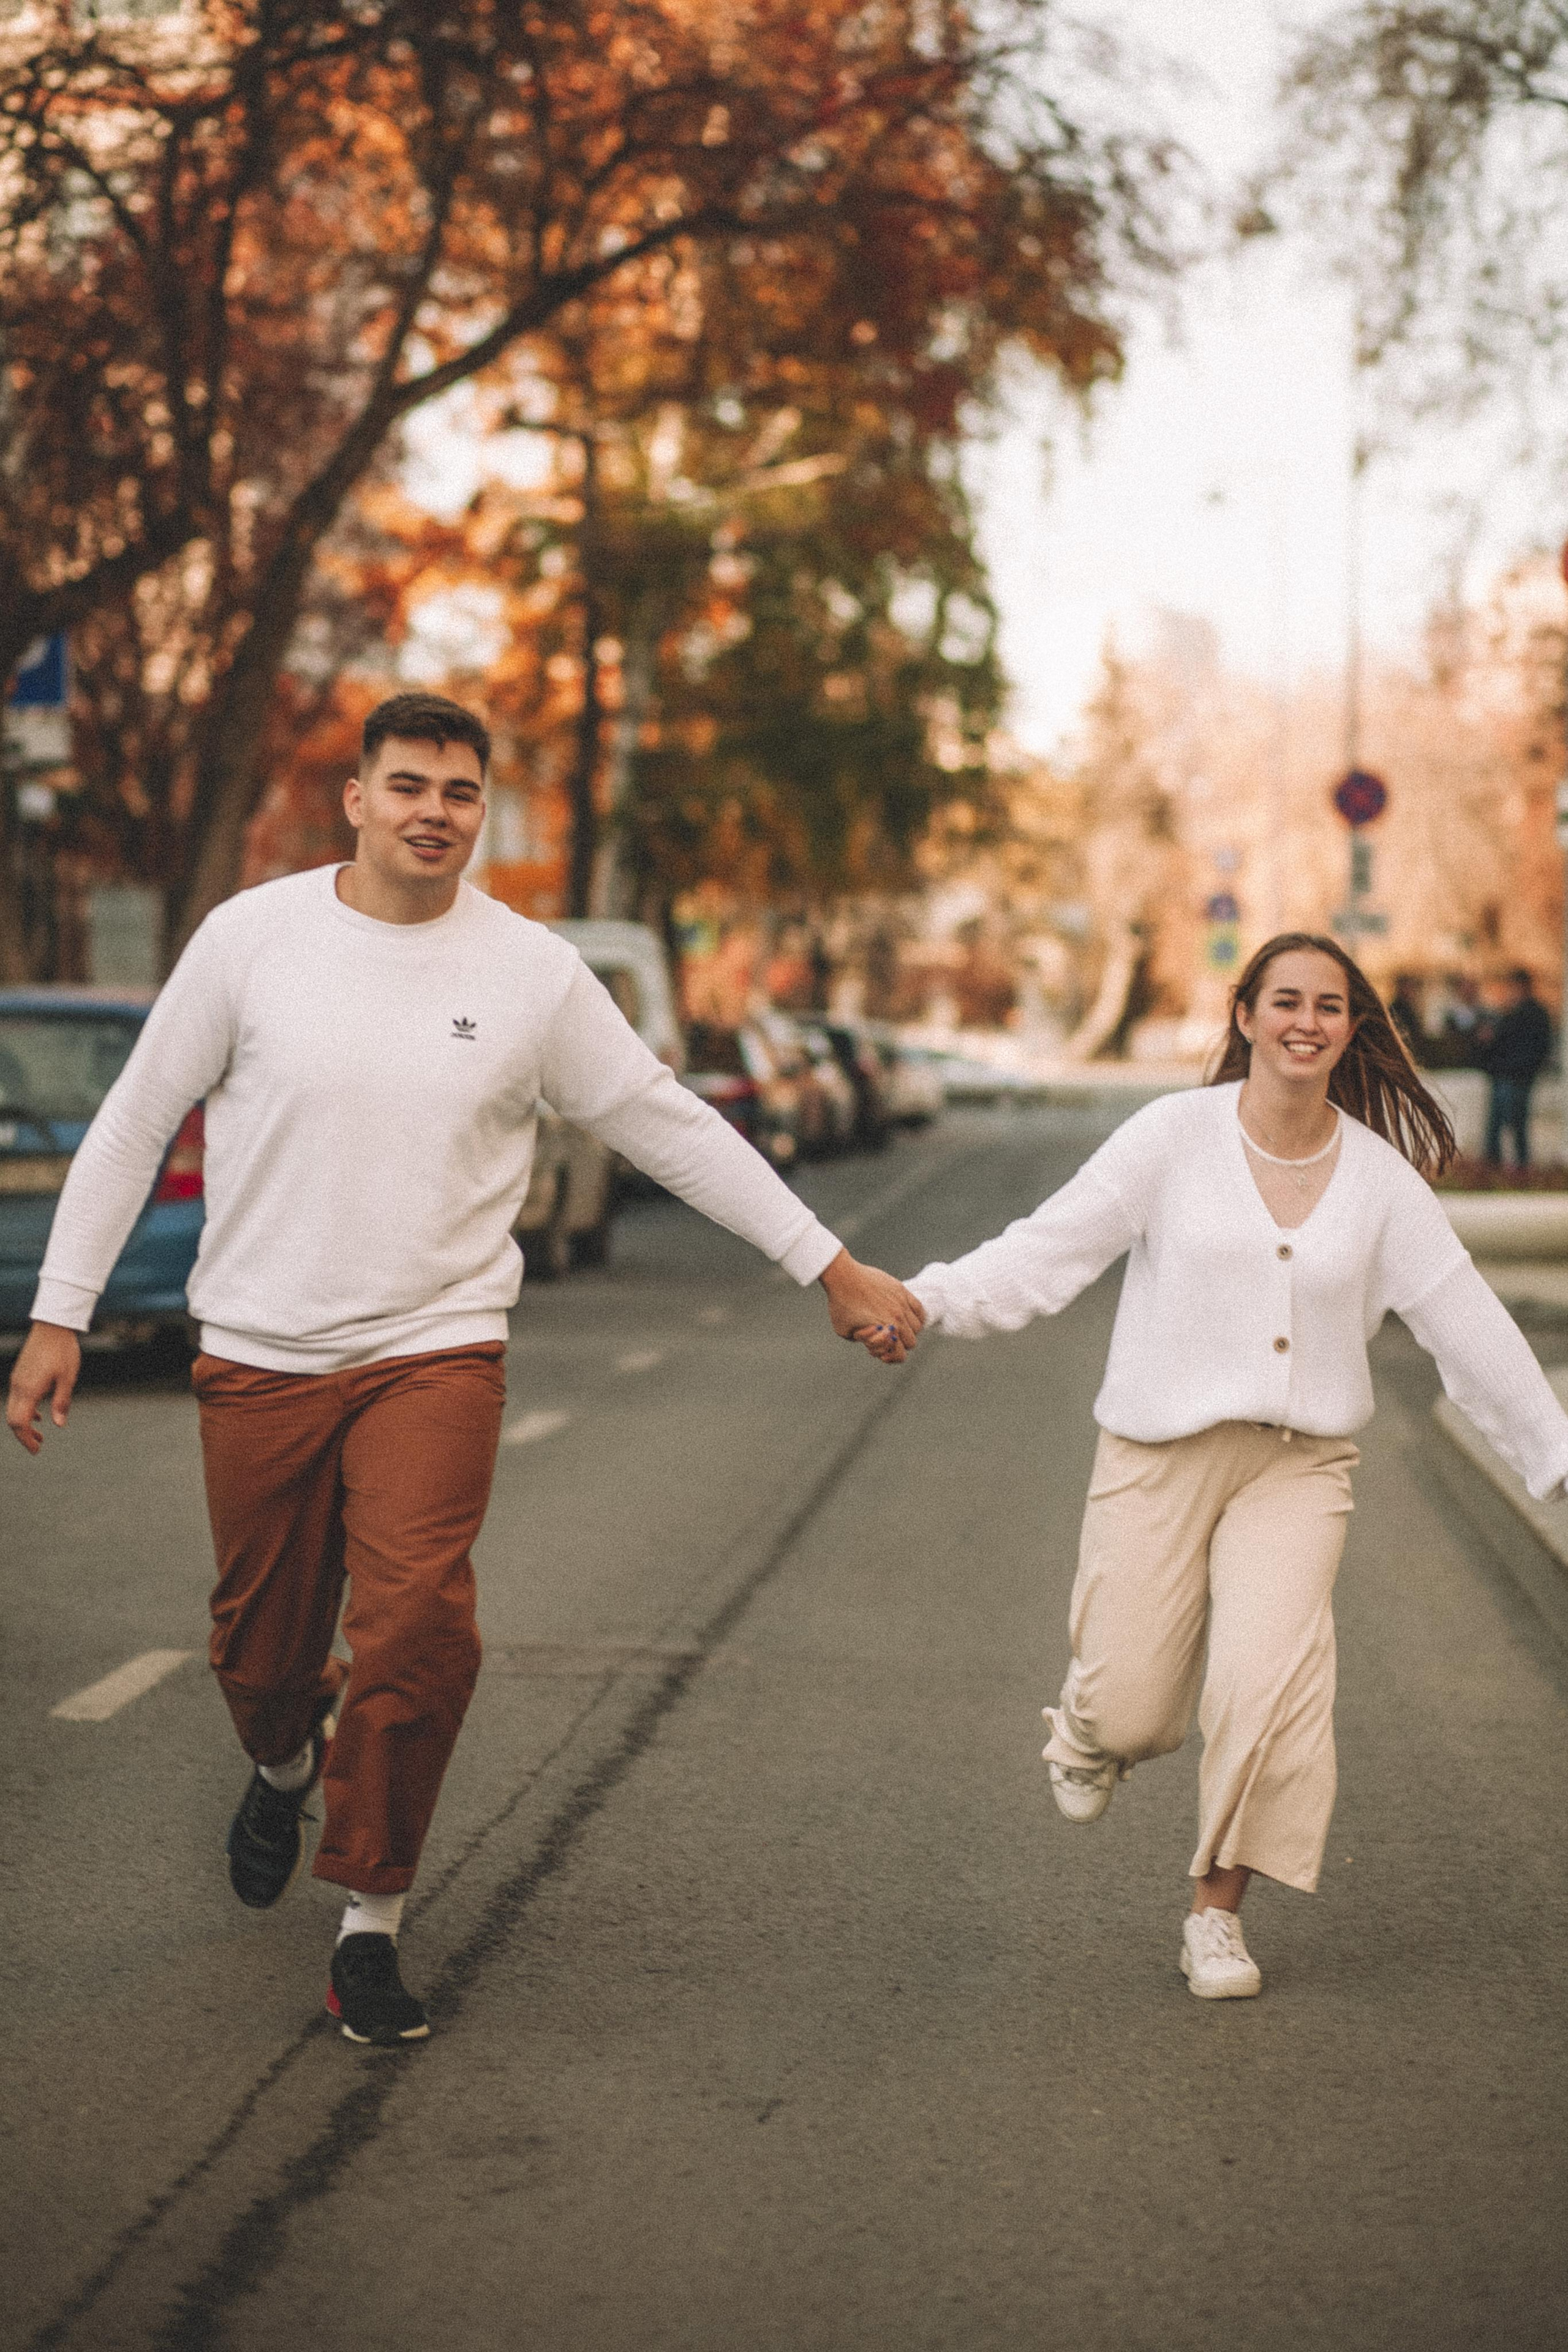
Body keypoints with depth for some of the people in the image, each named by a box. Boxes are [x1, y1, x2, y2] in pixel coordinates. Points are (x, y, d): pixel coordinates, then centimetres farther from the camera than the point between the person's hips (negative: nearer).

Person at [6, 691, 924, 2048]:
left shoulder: (531, 972, -1)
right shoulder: (253, 937, -1)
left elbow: (673, 1128, 6)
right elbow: (135, 1125, 5)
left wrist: (833, 1267, 6)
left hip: (436, 1351, -1)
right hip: (260, 1357, 1)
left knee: (416, 1634, -16)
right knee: (262, 1646, 9)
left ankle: (371, 1923, 2)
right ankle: (286, 1763, 48)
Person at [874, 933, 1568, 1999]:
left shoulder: (1380, 1174, 3)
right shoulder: (1176, 1135, -4)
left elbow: (1465, 1319, 8)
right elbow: (1050, 1246, -8)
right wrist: (925, 1300, -20)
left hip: (1299, 1465, 1)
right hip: (1163, 1455, -1)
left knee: (1270, 1679, -18)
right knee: (1132, 1707, -3)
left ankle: (1218, 1912, 3)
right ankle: (1093, 1725, 39)